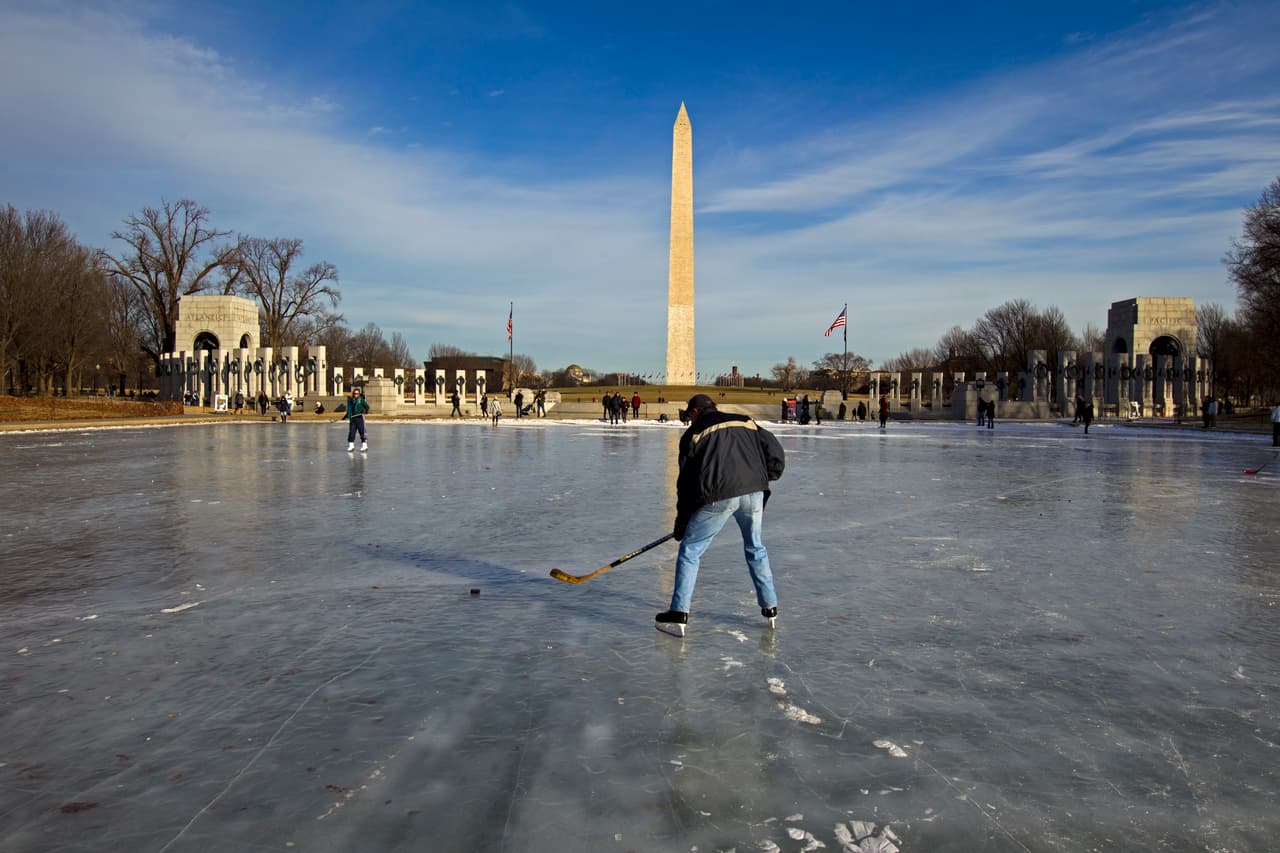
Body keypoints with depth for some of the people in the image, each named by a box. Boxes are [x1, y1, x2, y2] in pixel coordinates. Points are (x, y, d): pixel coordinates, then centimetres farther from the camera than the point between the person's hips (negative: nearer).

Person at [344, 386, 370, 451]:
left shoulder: (361, 400, 0)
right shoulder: (351, 400, 8)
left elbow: (367, 406, 0)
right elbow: (349, 409, 7)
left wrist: (366, 410, -19)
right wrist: (348, 417, -3)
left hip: (359, 418, -3)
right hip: (352, 418, 3)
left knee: (362, 431, -4)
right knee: (351, 432, 5)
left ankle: (364, 445, 1)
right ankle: (351, 445, 15)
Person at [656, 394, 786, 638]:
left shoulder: (694, 433, 12)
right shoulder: (746, 423, 21)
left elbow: (686, 480, 10)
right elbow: (776, 454, 12)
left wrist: (681, 523, 17)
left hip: (718, 496, -4)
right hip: (753, 492, 4)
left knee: (690, 550, 9)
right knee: (755, 547, 25)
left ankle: (679, 614, 5)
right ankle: (770, 608, 27)